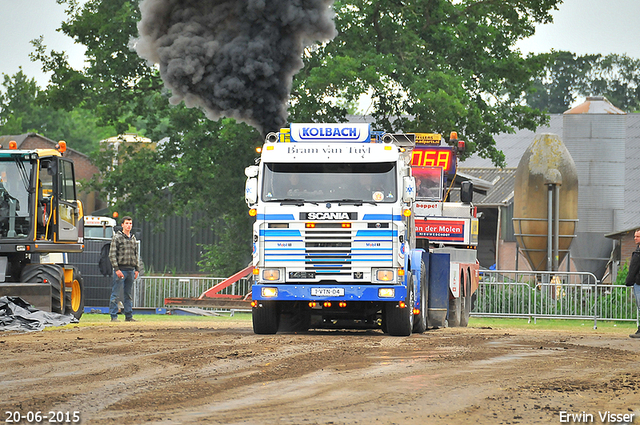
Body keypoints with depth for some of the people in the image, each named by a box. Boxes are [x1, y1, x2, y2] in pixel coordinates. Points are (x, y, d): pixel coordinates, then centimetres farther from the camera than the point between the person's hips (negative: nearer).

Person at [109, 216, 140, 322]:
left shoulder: (133, 238, 16)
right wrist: (117, 269, -15)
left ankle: (129, 315, 14)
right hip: (121, 269, -6)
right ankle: (113, 316, -3)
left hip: (131, 270, 6)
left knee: (128, 295, 10)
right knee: (115, 294, -5)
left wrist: (137, 269, 14)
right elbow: (112, 254, -8)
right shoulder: (117, 237, -4)